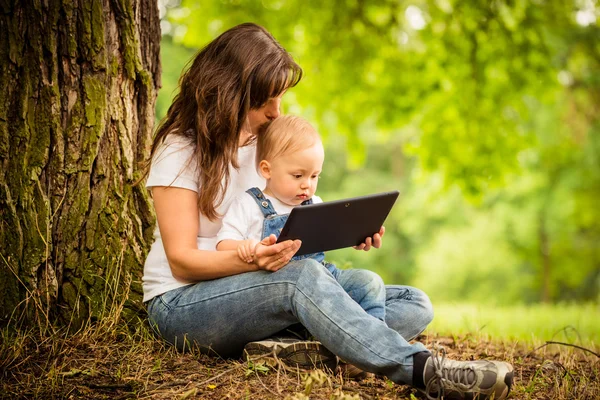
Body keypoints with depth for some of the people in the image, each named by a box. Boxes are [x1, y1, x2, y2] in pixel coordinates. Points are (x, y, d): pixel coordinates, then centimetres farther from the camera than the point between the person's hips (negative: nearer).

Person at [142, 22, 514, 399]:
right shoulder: (181, 149, -8)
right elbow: (182, 260, -15)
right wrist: (252, 259, -35)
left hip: (270, 289, 7)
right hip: (182, 302, -6)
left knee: (414, 305, -10)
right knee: (300, 276, -38)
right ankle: (424, 369, -44)